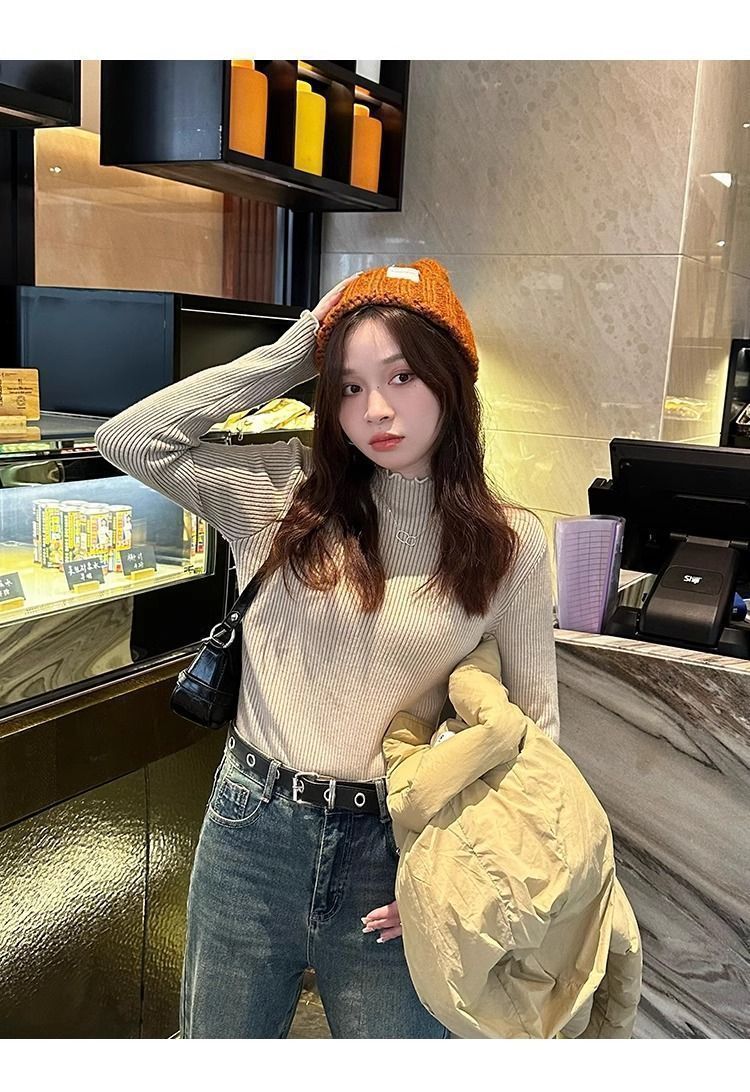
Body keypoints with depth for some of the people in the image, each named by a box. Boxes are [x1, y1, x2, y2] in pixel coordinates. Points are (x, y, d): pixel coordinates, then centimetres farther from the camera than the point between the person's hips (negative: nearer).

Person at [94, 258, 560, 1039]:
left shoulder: (509, 542, -6)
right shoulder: (294, 491, -3)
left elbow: (535, 719, 1)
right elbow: (127, 440, -8)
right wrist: (288, 356, -8)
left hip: (392, 847, -1)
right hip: (251, 826, 2)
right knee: (219, 1035, 21)